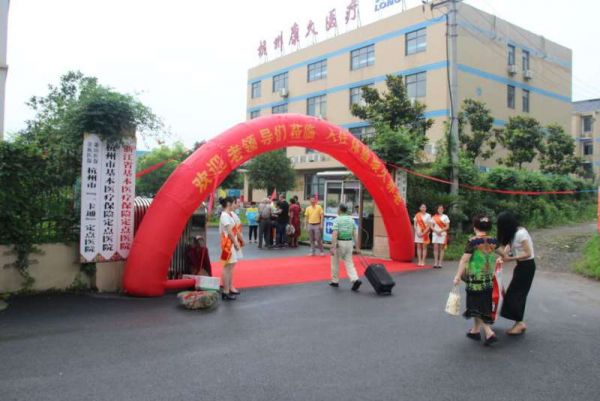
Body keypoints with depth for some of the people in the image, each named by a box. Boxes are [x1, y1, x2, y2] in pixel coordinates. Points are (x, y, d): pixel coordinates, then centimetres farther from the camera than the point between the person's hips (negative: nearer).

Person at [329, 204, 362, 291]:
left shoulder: (337, 219, -9)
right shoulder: (351, 219, 6)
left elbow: (335, 234, -18)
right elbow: (354, 234, 4)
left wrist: (333, 247, -20)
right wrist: (357, 247, 7)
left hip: (339, 242, -4)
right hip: (349, 242, 4)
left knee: (335, 263, 13)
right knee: (349, 263, 7)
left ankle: (335, 281, 22)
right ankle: (355, 280, -12)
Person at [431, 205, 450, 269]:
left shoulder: (445, 217, 5)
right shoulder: (434, 217, 10)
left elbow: (447, 227, -1)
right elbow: (431, 226, 7)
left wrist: (441, 231, -14)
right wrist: (436, 231, -11)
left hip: (443, 234, -1)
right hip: (435, 234, 1)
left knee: (441, 248, -2)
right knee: (435, 248, -3)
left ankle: (440, 263, -1)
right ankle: (435, 263, -2)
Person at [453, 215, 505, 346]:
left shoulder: (473, 241, -16)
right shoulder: (492, 241, 1)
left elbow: (464, 260, -18)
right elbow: (499, 252, 22)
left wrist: (458, 276, -13)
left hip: (475, 279, -6)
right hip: (488, 279, 6)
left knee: (477, 307, 3)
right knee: (484, 305, 17)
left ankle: (489, 333, -7)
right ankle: (475, 330, 30)